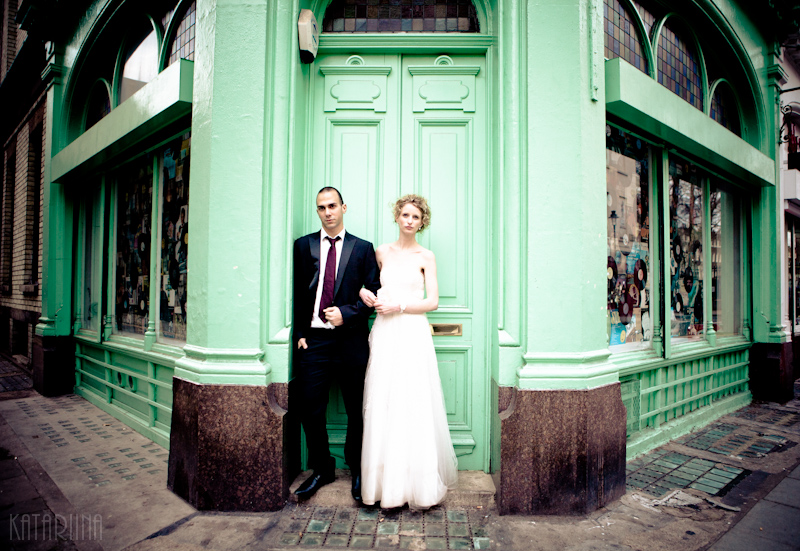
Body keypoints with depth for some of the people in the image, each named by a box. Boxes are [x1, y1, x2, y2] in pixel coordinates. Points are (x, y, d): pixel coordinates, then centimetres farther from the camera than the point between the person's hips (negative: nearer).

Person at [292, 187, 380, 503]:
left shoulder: (363, 248, 6)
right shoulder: (303, 245, 9)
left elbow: (373, 293, 3)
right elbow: (296, 294, 8)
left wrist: (346, 313, -11)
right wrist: (299, 333, 1)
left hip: (351, 340, -1)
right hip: (313, 340, 1)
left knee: (357, 410, 8)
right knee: (310, 409, 4)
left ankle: (357, 471, 28)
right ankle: (321, 469, 26)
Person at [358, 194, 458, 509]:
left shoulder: (426, 256, 3)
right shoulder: (382, 252, 11)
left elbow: (433, 301, -2)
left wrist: (399, 307, -11)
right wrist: (365, 293, 1)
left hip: (413, 334, -2)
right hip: (385, 335, 3)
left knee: (415, 407, -2)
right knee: (383, 406, 2)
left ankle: (420, 484, 13)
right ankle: (388, 483, 16)